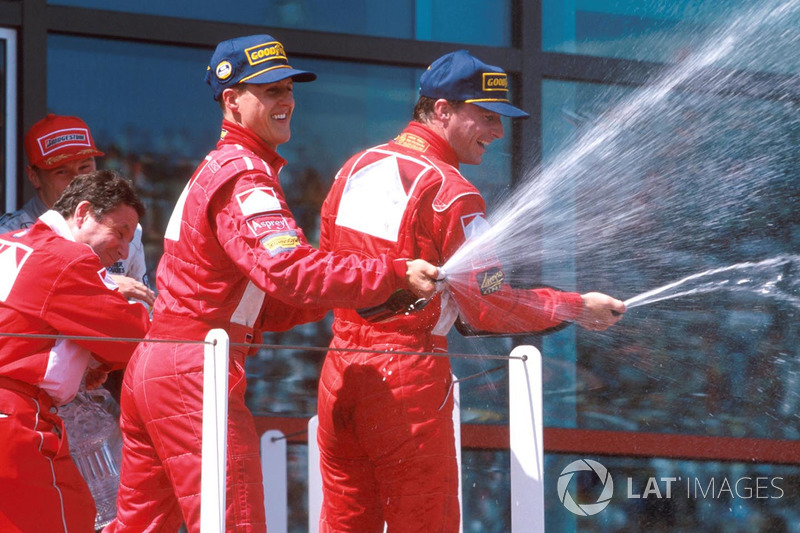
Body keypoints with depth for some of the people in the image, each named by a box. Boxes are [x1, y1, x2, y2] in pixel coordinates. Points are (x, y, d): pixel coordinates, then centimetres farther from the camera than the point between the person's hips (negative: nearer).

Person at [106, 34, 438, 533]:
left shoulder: (218, 169, 22)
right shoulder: (243, 175, -10)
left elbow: (265, 304, 19)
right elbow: (290, 269, -26)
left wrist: (335, 294, 5)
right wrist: (395, 273, -24)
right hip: (194, 371, -10)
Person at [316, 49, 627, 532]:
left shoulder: (356, 168, 10)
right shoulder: (449, 191, -13)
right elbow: (490, 307, -13)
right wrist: (578, 308, -4)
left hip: (339, 375, 7)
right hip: (409, 380, -7)